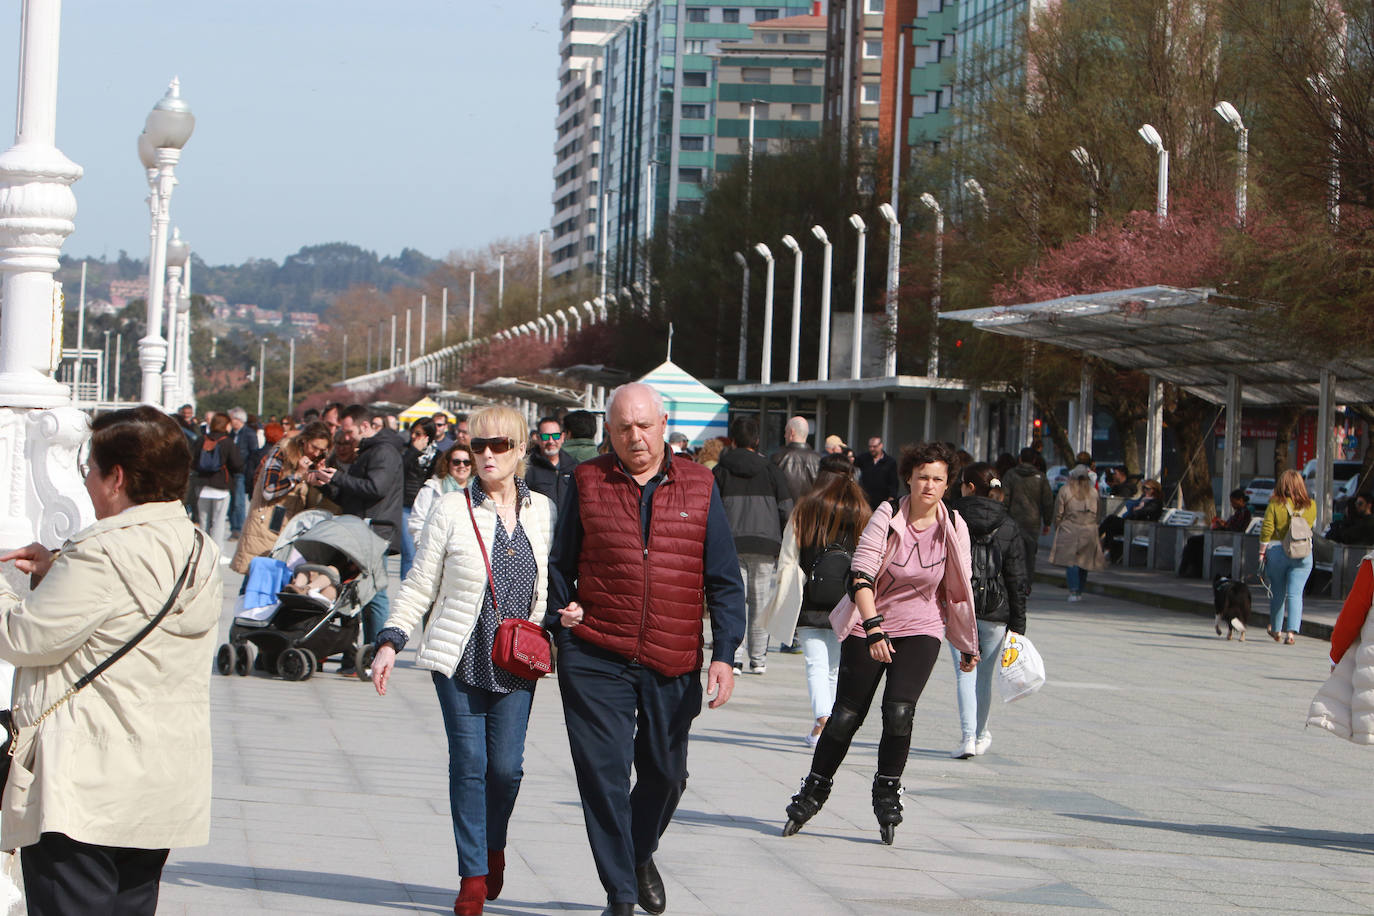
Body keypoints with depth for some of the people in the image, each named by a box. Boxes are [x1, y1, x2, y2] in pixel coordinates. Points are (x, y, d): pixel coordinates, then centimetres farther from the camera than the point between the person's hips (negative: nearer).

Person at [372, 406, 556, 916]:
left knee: (506, 765, -2)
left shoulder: (543, 511, 7)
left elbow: (552, 585, 17)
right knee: (469, 763, -5)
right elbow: (419, 585, 3)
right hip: (459, 658, -2)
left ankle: (494, 847, 26)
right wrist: (390, 642, -3)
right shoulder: (453, 510, 0)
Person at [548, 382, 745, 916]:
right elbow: (560, 564, 14)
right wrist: (561, 608, -6)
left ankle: (641, 856, 39)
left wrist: (724, 655, -3)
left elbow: (724, 581, 6)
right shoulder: (588, 483, 4)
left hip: (673, 665, 1)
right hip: (595, 659, -1)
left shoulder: (698, 487, 5)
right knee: (603, 774, -4)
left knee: (665, 772, 11)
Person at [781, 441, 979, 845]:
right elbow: (861, 574, -22)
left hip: (920, 630, 1)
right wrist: (874, 627, -35)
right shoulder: (886, 517, -13)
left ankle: (887, 793, 2)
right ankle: (813, 792, 22)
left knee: (899, 710, -18)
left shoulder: (953, 529, -4)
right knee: (845, 716, 1)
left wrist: (968, 647, 16)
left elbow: (959, 591, 8)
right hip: (869, 626, -1)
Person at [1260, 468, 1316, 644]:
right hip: (1303, 554, 1)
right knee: (1295, 593, -1)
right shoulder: (1310, 506, 0)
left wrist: (1262, 552, -1)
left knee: (1277, 593, 14)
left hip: (1277, 551, -1)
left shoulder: (1275, 505, -7)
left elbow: (1266, 531, -8)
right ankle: (1292, 631, -17)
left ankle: (1276, 630, 27)